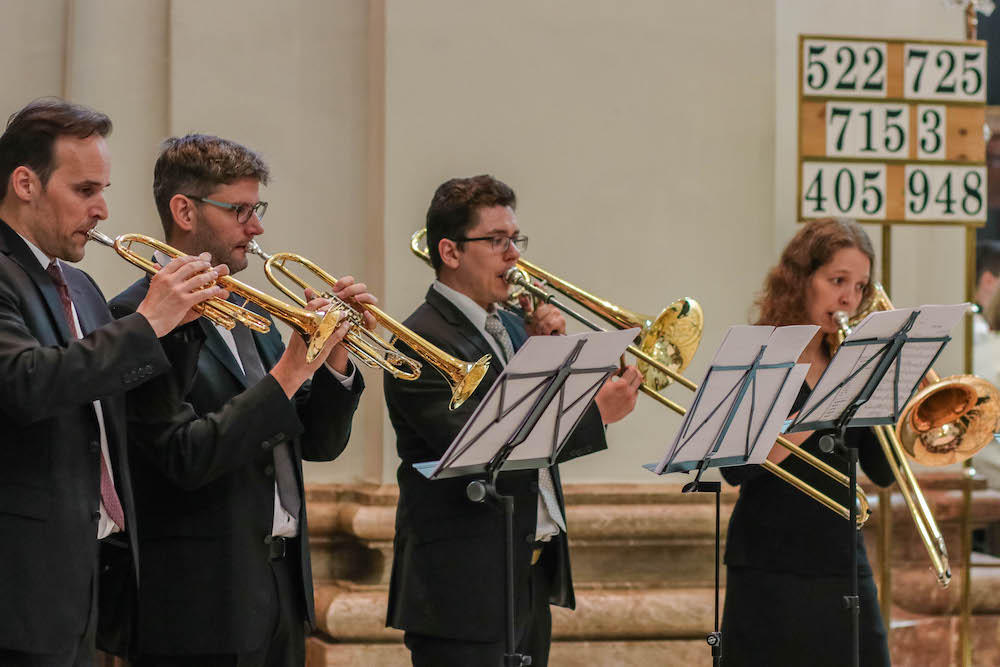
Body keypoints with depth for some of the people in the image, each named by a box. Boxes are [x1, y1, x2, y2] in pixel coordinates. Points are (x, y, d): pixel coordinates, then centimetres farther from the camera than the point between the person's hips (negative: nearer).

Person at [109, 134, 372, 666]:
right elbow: (187, 457, -21)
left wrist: (335, 351, -2)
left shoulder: (249, 315, 15)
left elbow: (320, 443, 14)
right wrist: (291, 369, -19)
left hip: (282, 582, 8)